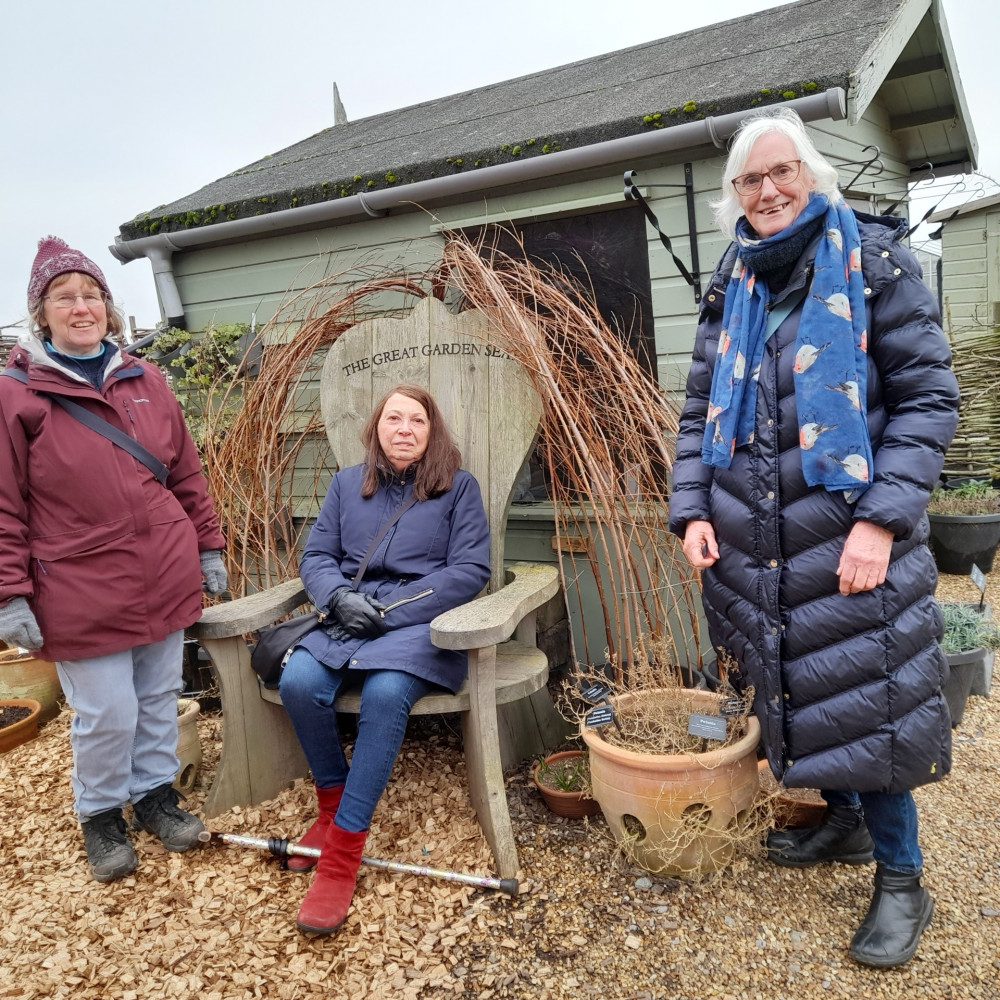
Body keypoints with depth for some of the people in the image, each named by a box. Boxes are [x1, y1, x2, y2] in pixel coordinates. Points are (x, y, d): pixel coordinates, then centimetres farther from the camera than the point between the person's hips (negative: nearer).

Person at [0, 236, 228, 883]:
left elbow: (187, 474, 12)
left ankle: (156, 793, 36)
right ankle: (102, 814, 30)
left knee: (160, 700, 15)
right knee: (107, 714, 4)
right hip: (84, 592, -4)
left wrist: (208, 546, 11)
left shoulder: (146, 381, 8)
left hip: (165, 580, 4)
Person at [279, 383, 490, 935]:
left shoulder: (458, 486, 5)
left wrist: (388, 611, -11)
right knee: (298, 681, -26)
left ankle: (342, 850, -22)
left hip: (420, 621, -3)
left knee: (385, 692, -34)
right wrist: (340, 596, -10)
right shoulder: (346, 483, 16)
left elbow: (470, 570, -3)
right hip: (347, 620, 4)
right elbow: (315, 555, 14)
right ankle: (333, 802, 1)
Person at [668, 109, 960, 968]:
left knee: (865, 696, -1)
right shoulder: (732, 288, 11)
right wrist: (692, 510, -2)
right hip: (751, 540, 5)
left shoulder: (871, 259, -3)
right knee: (787, 688, 14)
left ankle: (902, 881, 20)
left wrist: (881, 518, -17)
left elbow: (929, 398, -7)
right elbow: (700, 408, 11)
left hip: (849, 532, -4)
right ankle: (844, 820, 38)